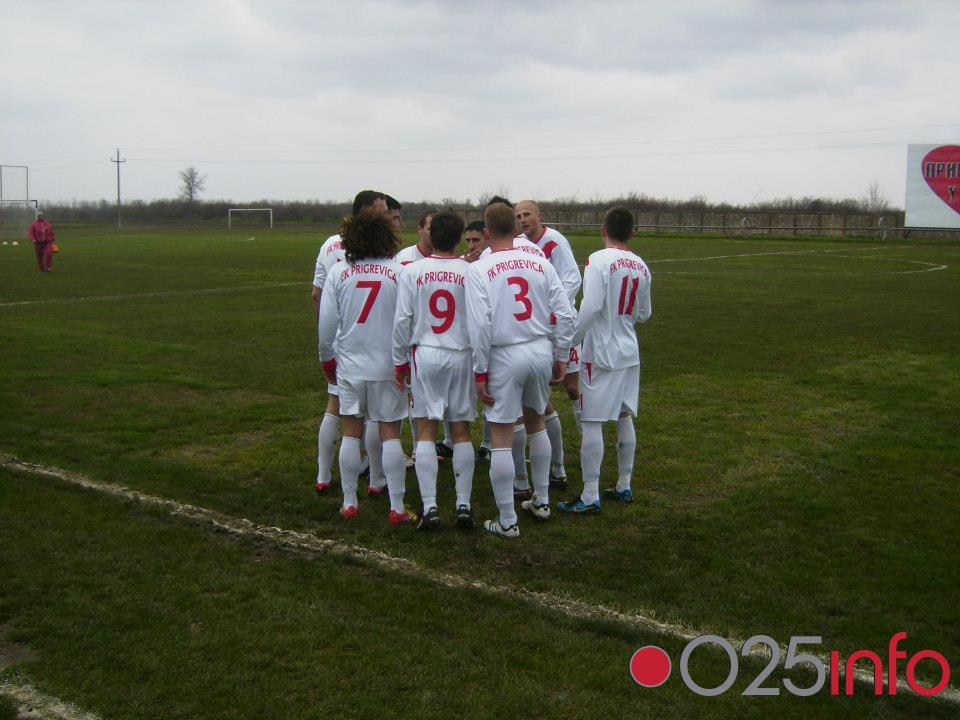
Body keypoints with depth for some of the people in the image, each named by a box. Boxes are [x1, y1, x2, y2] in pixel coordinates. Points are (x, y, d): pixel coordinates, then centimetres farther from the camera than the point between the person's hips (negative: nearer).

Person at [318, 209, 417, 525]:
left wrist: (327, 360, 12)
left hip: (349, 365, 1)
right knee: (390, 434, 4)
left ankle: (349, 503, 19)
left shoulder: (338, 272, -4)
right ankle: (397, 508, 6)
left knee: (351, 433, 12)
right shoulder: (398, 272, -8)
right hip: (388, 365, -1)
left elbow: (327, 324, -2)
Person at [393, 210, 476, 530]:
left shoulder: (411, 271, -3)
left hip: (425, 356, 0)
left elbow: (402, 320, -3)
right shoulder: (471, 272, -4)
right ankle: (463, 504, 11)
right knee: (461, 431, 9)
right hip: (462, 356, 0)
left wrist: (400, 361, 8)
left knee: (426, 430, 5)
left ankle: (429, 506, 2)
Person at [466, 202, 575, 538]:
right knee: (536, 424, 24)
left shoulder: (479, 270, -9)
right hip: (541, 351, 5)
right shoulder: (540, 263, 3)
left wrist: (480, 371, -7)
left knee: (502, 439, 3)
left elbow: (479, 325, -15)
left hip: (505, 357, -5)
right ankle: (541, 501, 34)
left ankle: (507, 521, 9)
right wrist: (560, 356, 12)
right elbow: (565, 314, 1)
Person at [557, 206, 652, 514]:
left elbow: (591, 306, -22)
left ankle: (590, 497, 0)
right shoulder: (641, 266, 6)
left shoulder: (599, 260, -14)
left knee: (592, 423, -2)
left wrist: (569, 342, -13)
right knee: (624, 418, 16)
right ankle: (624, 486, 26)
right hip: (629, 352, 7)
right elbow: (643, 314, 14)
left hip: (600, 353, -7)